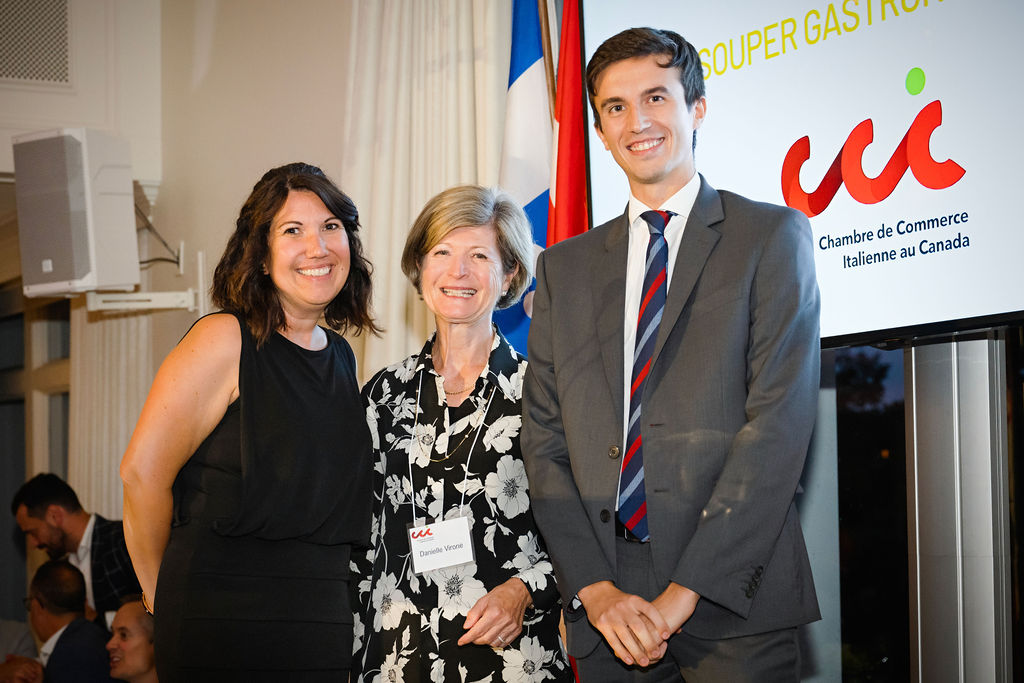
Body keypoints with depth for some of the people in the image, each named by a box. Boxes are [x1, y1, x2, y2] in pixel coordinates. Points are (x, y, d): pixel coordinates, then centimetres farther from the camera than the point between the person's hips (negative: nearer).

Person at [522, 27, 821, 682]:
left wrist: (685, 592, -14)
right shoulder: (565, 266, 14)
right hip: (602, 606, 3)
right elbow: (544, 438, 9)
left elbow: (780, 420, -8)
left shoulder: (772, 236, 2)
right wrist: (593, 588, -6)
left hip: (733, 603, -3)